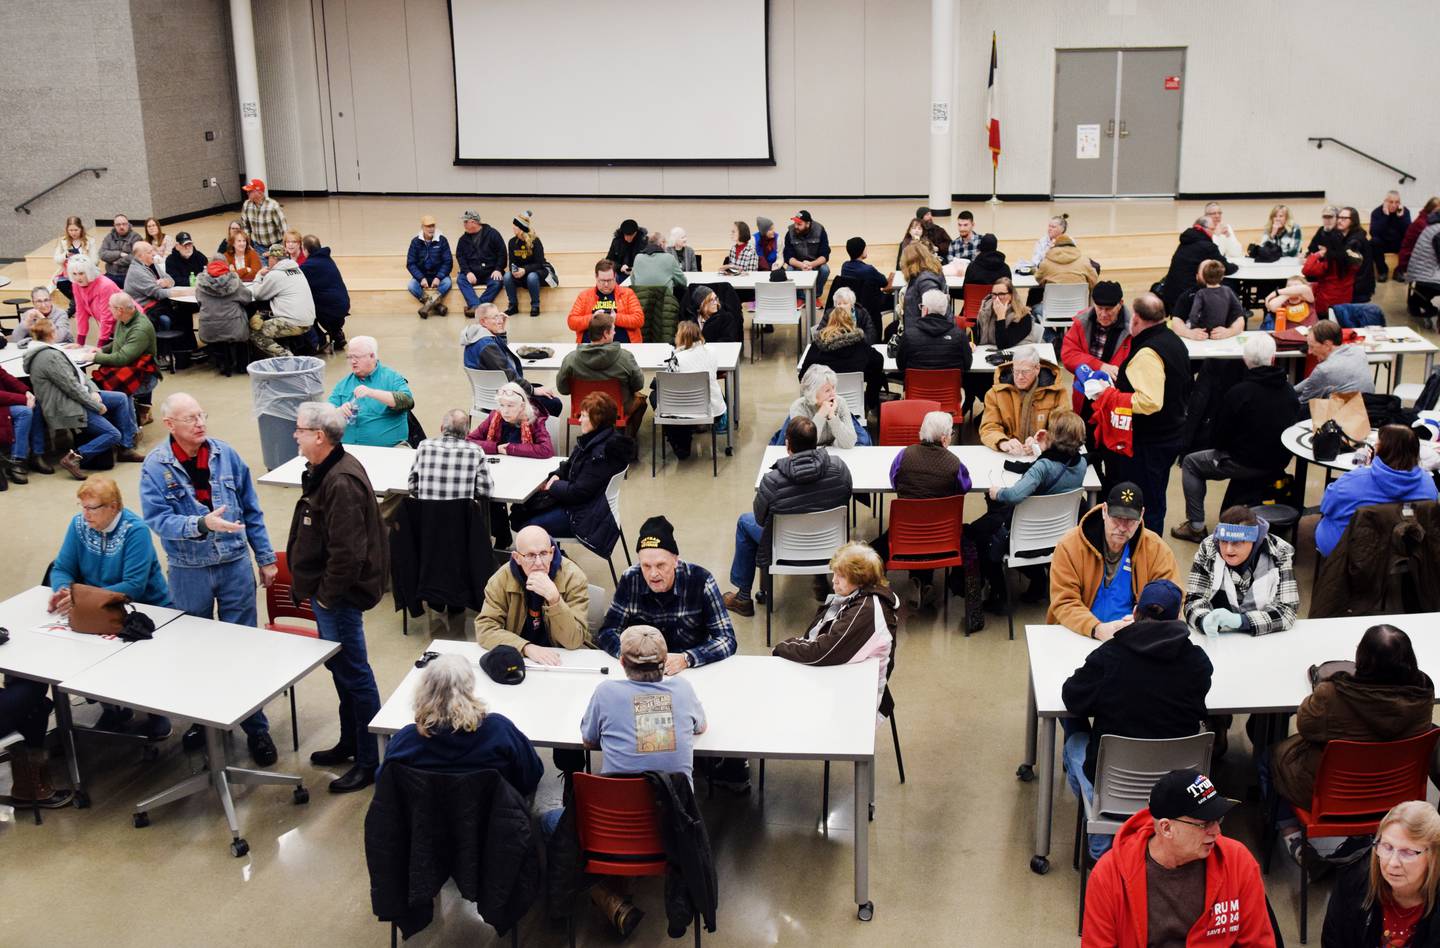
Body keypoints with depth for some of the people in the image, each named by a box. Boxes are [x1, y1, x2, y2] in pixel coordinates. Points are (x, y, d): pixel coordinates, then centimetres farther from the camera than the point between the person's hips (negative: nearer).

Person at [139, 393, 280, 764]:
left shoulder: (225, 454, -4)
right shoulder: (156, 466, -10)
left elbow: (251, 510, 3)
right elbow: (156, 518, -18)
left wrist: (265, 558, 5)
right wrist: (202, 524, -33)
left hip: (235, 565, 1)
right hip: (189, 572, 0)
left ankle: (255, 726, 16)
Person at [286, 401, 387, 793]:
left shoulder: (341, 483, -27)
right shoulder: (325, 470, 7)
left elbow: (347, 552, -30)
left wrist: (327, 595, -19)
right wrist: (312, 587, 18)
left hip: (340, 596, -11)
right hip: (327, 590, 11)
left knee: (353, 673, 0)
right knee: (340, 665, 22)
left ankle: (369, 760, 11)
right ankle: (350, 742, 39)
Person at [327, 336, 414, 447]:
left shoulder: (392, 377, 5)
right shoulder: (343, 384, 16)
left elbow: (407, 400, -12)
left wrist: (372, 393, -22)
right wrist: (339, 412, -12)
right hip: (348, 448, 3)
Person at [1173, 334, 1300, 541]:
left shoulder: (1238, 392, -19)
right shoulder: (1289, 390, -1)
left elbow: (1221, 437, -10)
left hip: (1246, 465, -7)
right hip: (1279, 463, 7)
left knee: (1190, 462, 14)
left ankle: (1196, 527, 13)